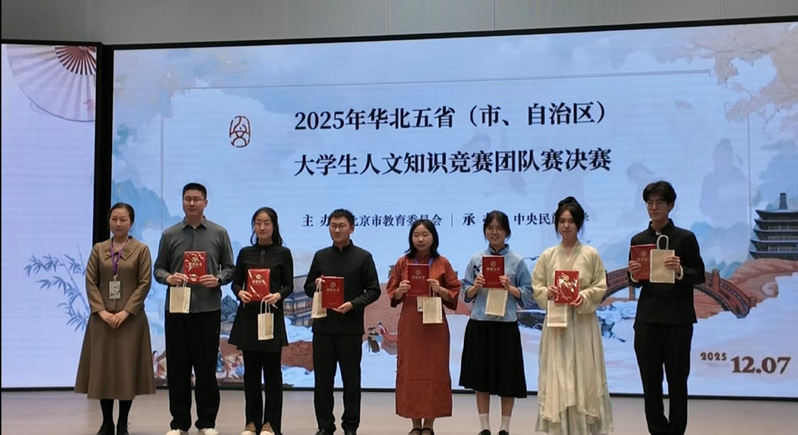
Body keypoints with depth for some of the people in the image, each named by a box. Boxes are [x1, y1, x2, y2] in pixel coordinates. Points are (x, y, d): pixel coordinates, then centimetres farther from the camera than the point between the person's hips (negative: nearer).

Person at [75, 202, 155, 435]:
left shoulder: (141, 250, 2)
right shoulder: (98, 249, 9)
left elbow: (144, 283, -5)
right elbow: (90, 282, 3)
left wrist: (126, 311, -14)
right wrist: (101, 311, -10)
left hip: (130, 318, -2)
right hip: (102, 318, 2)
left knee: (127, 369, 0)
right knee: (102, 368, 3)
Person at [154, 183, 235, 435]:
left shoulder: (219, 233, 5)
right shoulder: (170, 235, 7)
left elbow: (229, 268, 6)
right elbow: (158, 268, 9)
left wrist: (217, 279, -14)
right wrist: (168, 277, -13)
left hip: (208, 309, -1)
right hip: (176, 309, 1)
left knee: (206, 367, 4)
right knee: (177, 366, 5)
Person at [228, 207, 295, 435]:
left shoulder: (283, 253, 2)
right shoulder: (245, 253, 8)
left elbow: (289, 286, 1)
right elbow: (235, 282, 8)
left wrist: (278, 295, -19)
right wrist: (240, 292, -13)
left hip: (272, 316, -2)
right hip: (248, 316, 2)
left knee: (272, 370, 1)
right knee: (251, 370, 6)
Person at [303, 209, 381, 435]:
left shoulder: (363, 257, 1)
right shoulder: (320, 256, 10)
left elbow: (373, 291, -1)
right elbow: (308, 288, 15)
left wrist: (353, 304, -15)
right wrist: (316, 284, -7)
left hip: (350, 326, -3)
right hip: (323, 325, 3)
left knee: (351, 379, 5)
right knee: (322, 378, 6)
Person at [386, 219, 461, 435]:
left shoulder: (442, 263, 3)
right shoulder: (403, 262, 6)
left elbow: (455, 293, 4)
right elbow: (391, 293, 9)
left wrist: (440, 290, -14)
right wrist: (400, 290, -12)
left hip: (435, 324, -1)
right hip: (409, 324, 1)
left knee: (434, 371, 0)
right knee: (410, 370, 1)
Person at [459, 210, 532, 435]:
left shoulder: (517, 260, 0)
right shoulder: (476, 259, 6)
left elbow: (527, 293, 0)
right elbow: (466, 294, 8)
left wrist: (510, 288, -16)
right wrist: (476, 287, -12)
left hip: (506, 326, -2)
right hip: (479, 325, 2)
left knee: (507, 379, 4)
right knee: (481, 378, 7)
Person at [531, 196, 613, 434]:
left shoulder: (591, 254, 1)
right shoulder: (547, 256, 7)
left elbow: (601, 287, 0)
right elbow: (536, 287, 7)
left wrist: (584, 297, -17)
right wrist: (547, 293, -13)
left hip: (582, 322, -2)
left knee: (583, 374, 0)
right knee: (556, 374, 1)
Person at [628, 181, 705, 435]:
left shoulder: (685, 238, -1)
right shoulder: (639, 240, 8)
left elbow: (699, 276, -2)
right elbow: (636, 282, 11)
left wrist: (680, 271, -21)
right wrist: (634, 275, -12)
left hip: (677, 319, -3)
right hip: (647, 318, 3)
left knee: (677, 381, 5)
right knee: (650, 382, 6)